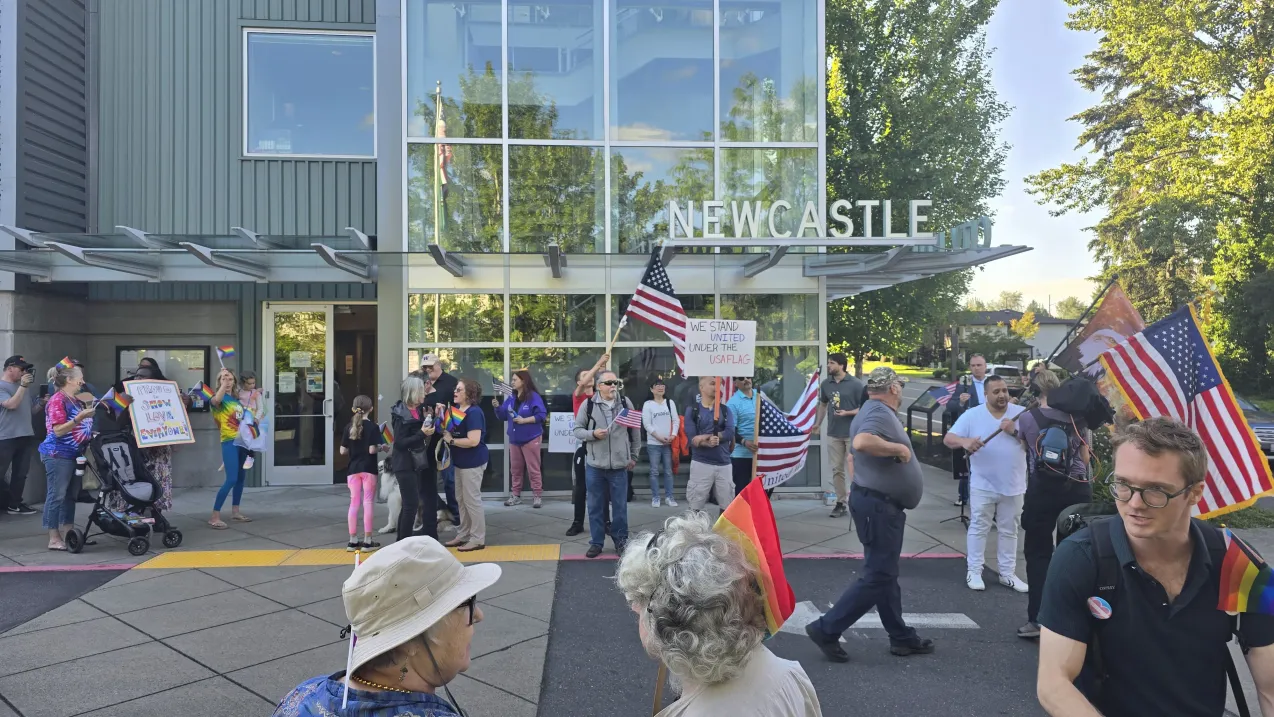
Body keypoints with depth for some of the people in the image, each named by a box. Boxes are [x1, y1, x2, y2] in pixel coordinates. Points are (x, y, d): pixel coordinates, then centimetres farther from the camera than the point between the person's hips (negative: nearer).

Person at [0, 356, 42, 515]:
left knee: (21, 473, 12)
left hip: (26, 436, 7)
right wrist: (23, 386, -20)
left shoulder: (26, 387, 13)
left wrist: (42, 402, 0)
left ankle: (14, 504, 21)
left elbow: (33, 411, 20)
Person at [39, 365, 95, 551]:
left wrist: (92, 432, 13)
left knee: (71, 495, 11)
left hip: (74, 454, 9)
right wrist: (79, 418, -28)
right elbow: (58, 431, -19)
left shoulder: (76, 401, 15)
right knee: (56, 495, -5)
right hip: (58, 455, -9)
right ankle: (54, 539, 0)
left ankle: (69, 534, 17)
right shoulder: (57, 400, -12)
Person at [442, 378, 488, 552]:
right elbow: (449, 429, 17)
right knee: (461, 499, 17)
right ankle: (463, 535, 29)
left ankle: (478, 539, 7)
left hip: (473, 462, -10)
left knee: (472, 499, -3)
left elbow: (473, 441, -28)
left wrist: (451, 440, -18)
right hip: (460, 461, 10)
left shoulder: (474, 412, -21)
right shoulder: (456, 409, 8)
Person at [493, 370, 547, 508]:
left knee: (533, 469, -1)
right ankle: (516, 495, 21)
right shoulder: (511, 397, 8)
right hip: (514, 438, 7)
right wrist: (498, 407, -8)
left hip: (531, 438, -7)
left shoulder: (534, 397, -13)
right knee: (515, 468, 12)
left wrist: (524, 420, -24)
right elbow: (503, 416, 11)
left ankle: (537, 496, 6)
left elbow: (541, 415, -20)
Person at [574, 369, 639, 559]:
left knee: (620, 506, 9)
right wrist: (593, 433, -18)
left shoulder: (626, 403, 0)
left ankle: (621, 541, 25)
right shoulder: (588, 404, -4)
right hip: (594, 465, 0)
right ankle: (596, 542, 22)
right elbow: (577, 430, 1)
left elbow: (635, 431, 9)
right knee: (595, 506, 9)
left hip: (619, 465, 1)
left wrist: (633, 456, 11)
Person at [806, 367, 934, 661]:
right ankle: (826, 629, -2)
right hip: (879, 504, -11)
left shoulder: (875, 412, 13)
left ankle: (901, 637, 27)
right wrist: (898, 448, -27)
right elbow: (862, 442, -39)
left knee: (885, 573, 16)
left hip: (879, 503, 11)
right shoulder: (879, 413, -19)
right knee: (877, 577, -5)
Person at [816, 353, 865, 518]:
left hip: (853, 433, -4)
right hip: (833, 433, 4)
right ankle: (841, 502, 16)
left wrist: (847, 413, -21)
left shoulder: (855, 384, -9)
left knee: (855, 468, 1)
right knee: (837, 469, 7)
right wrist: (817, 423, 21)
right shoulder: (826, 384, 5)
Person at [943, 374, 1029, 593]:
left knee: (1009, 531, 13)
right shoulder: (972, 415, -5)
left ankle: (1007, 573, 25)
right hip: (983, 485, -2)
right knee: (979, 528, 6)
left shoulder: (1022, 413, -2)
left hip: (1013, 486, 2)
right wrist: (964, 441, -29)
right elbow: (948, 439, -8)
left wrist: (1015, 431, -20)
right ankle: (974, 572, 14)